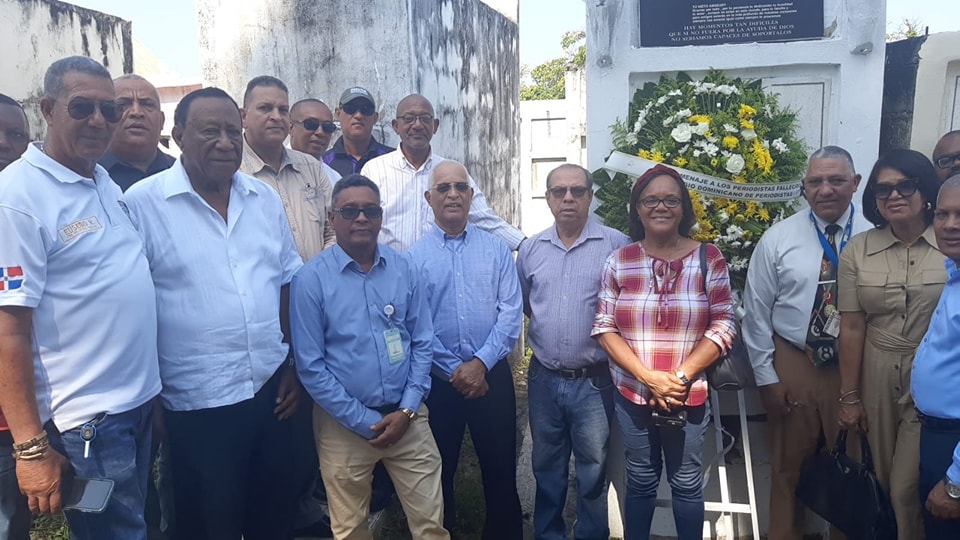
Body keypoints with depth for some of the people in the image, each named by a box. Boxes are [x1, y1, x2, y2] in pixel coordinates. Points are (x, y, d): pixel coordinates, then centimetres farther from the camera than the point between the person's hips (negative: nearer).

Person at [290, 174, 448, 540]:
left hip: (408, 418, 2)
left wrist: (407, 410, -7)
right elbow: (310, 366, -11)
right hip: (344, 426, -2)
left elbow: (423, 343, 3)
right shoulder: (310, 280, -10)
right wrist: (366, 422, -11)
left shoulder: (404, 269, 0)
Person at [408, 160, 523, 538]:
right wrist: (454, 370, -11)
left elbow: (511, 312, -4)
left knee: (501, 469, 9)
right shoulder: (414, 256, -1)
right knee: (438, 469, 14)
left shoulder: (497, 249, 3)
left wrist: (480, 363, -13)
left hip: (492, 375, 1)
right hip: (438, 380, 0)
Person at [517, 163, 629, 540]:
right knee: (546, 467, 19)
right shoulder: (530, 249, 5)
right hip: (543, 378, 4)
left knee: (593, 472, 9)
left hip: (593, 381, -3)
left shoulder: (617, 246, -7)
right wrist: (548, 327, 9)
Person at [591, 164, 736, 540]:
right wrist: (649, 377, -14)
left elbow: (723, 326, -5)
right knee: (641, 481, 14)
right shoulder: (619, 261, -1)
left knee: (687, 484, 12)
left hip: (689, 395, -1)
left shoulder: (708, 258, -3)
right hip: (632, 393, 1)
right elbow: (604, 328, -3)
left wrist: (681, 376, -15)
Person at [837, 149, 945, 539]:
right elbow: (852, 328, -1)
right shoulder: (857, 250, -2)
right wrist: (849, 397, 1)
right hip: (877, 377, 2)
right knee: (885, 481, 16)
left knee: (909, 489, 1)